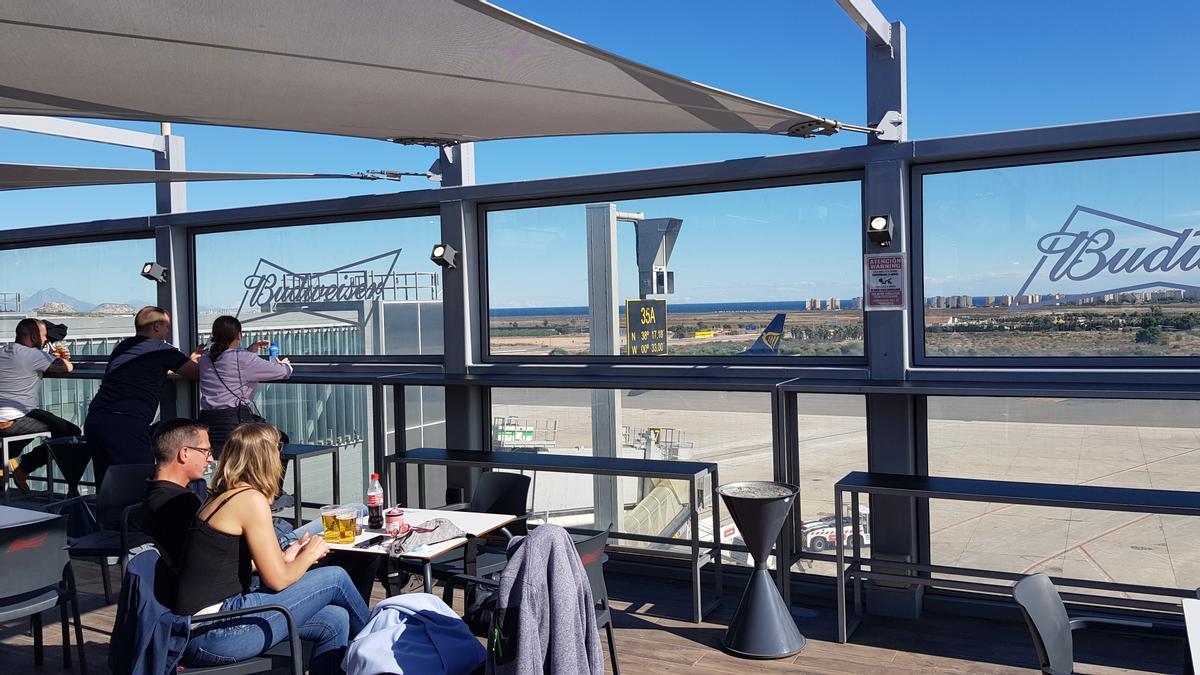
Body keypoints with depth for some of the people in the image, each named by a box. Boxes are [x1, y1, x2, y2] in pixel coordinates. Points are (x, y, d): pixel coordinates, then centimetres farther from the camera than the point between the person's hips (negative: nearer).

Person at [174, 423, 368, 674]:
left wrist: (286, 557, 16)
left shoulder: (222, 497, 13)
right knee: (334, 578, -3)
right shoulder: (252, 500, -14)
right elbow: (278, 580, -13)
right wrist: (310, 555, 5)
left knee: (334, 622, 5)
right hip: (214, 634, -9)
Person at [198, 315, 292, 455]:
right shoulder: (244, 359, -9)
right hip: (235, 421, -7)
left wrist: (251, 350, 32)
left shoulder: (206, 358, 10)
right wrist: (285, 364, 21)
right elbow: (282, 372, -2)